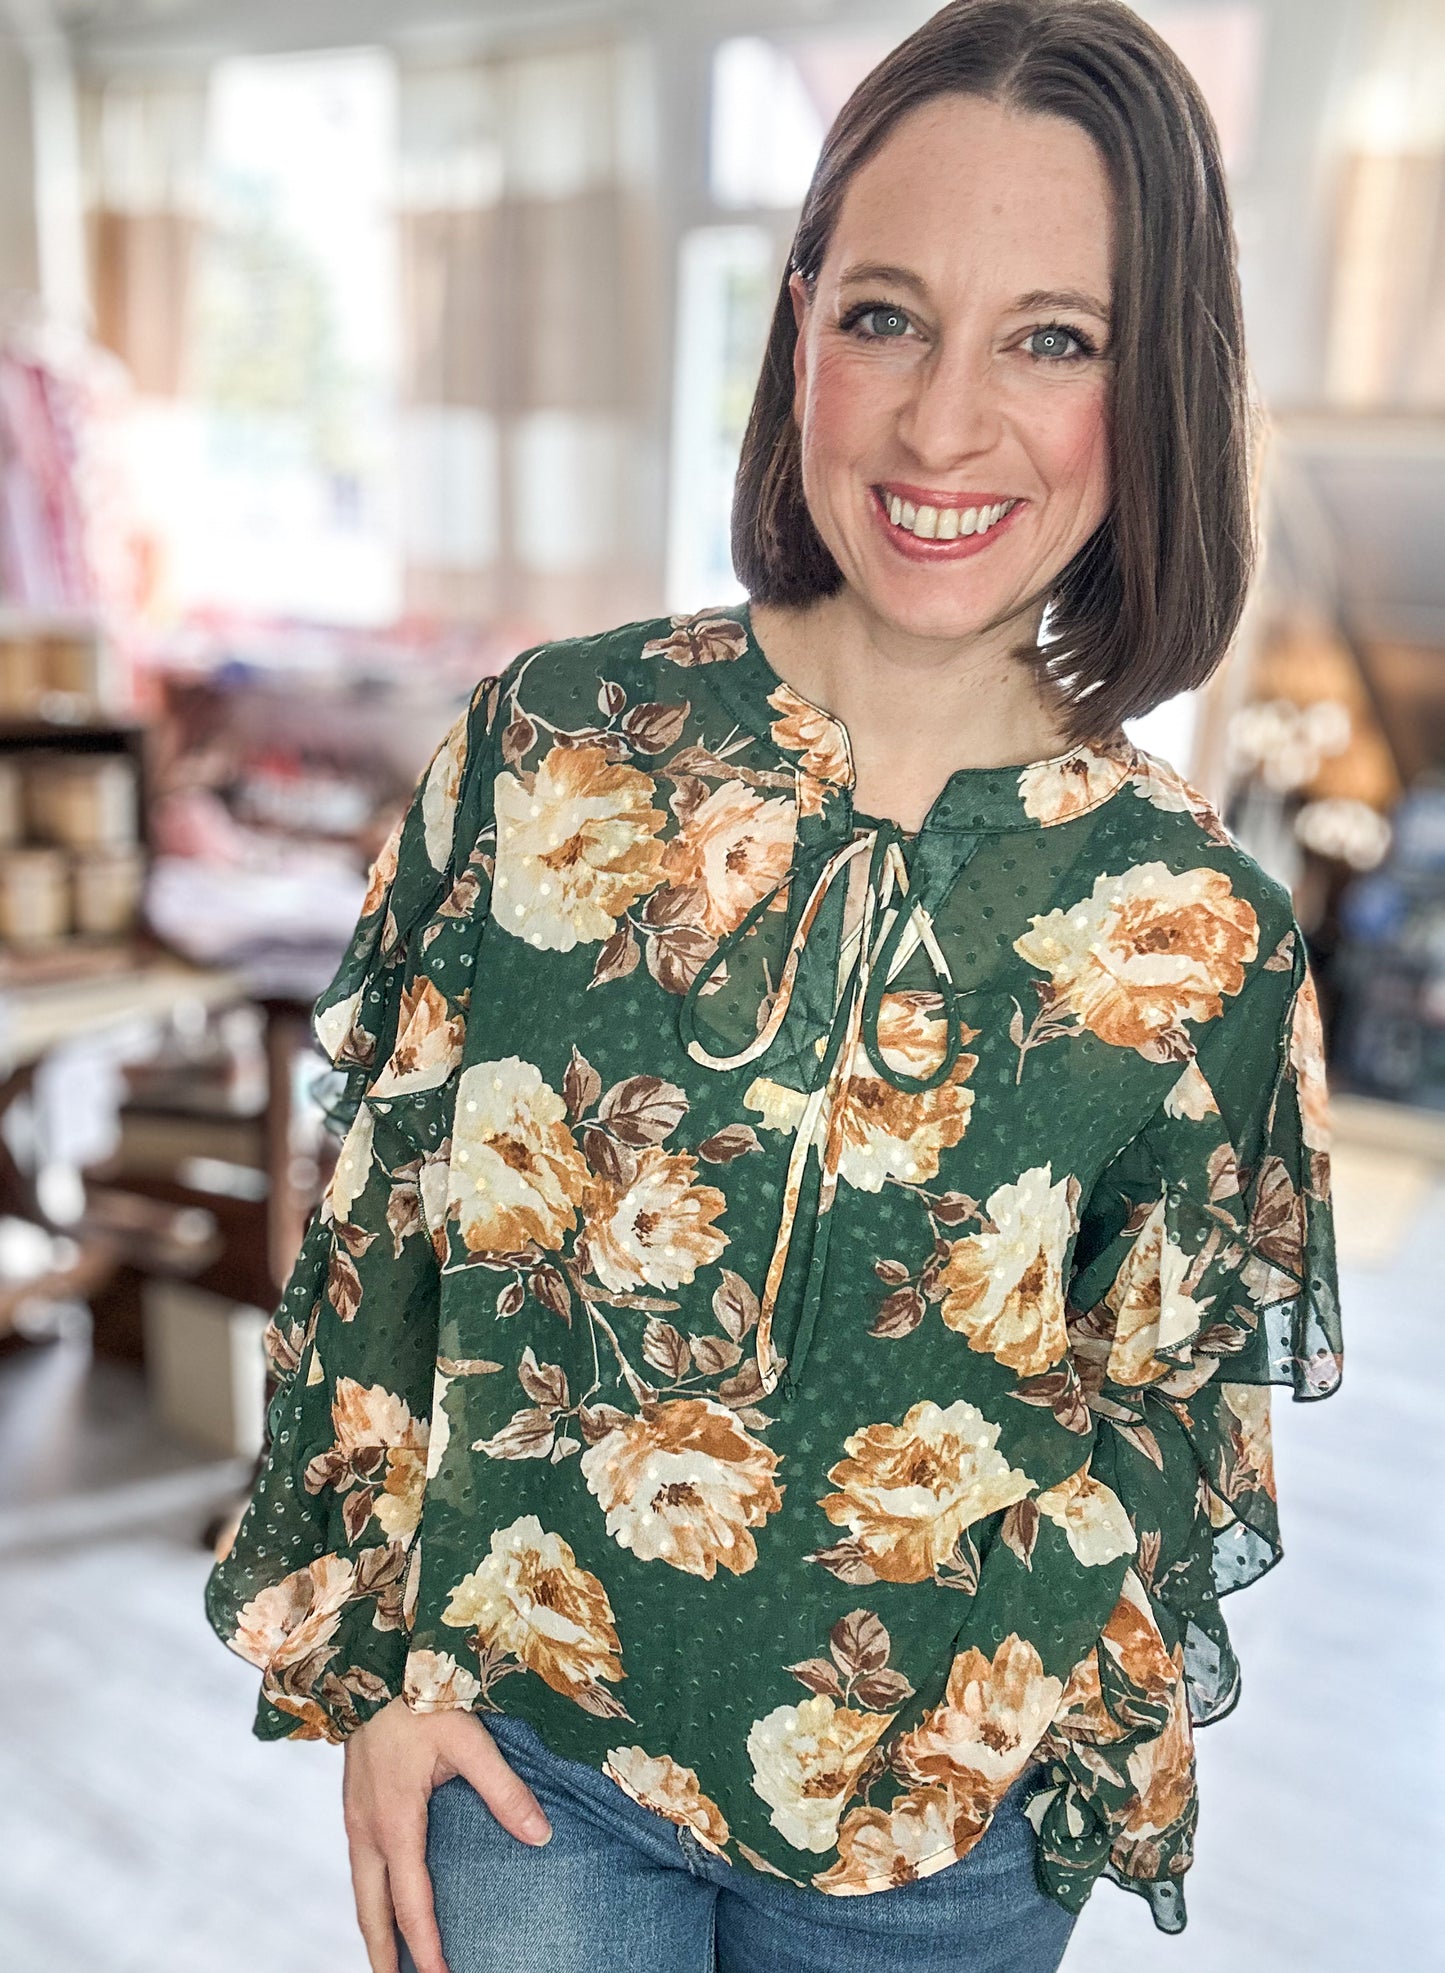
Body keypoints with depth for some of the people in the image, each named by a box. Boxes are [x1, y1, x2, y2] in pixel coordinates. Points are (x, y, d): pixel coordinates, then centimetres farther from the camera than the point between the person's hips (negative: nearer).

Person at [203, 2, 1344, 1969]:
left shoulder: (1201, 937, -12)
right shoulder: (549, 746, -12)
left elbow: (1164, 1427, 0)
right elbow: (381, 1221, -3)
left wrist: (1079, 1785, 1)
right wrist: (373, 1654, -1)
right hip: (520, 1748, 0)